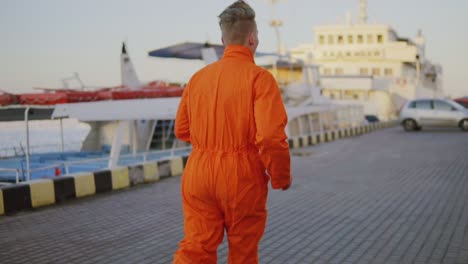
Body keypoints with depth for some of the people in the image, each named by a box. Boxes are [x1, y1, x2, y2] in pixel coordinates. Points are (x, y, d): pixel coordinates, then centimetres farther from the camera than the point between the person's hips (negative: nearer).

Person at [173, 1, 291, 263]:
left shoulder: (199, 77, 6)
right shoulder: (260, 77, -11)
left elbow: (182, 130, 13)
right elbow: (271, 137, -19)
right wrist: (282, 178, -3)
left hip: (199, 174, 4)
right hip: (242, 179, -4)